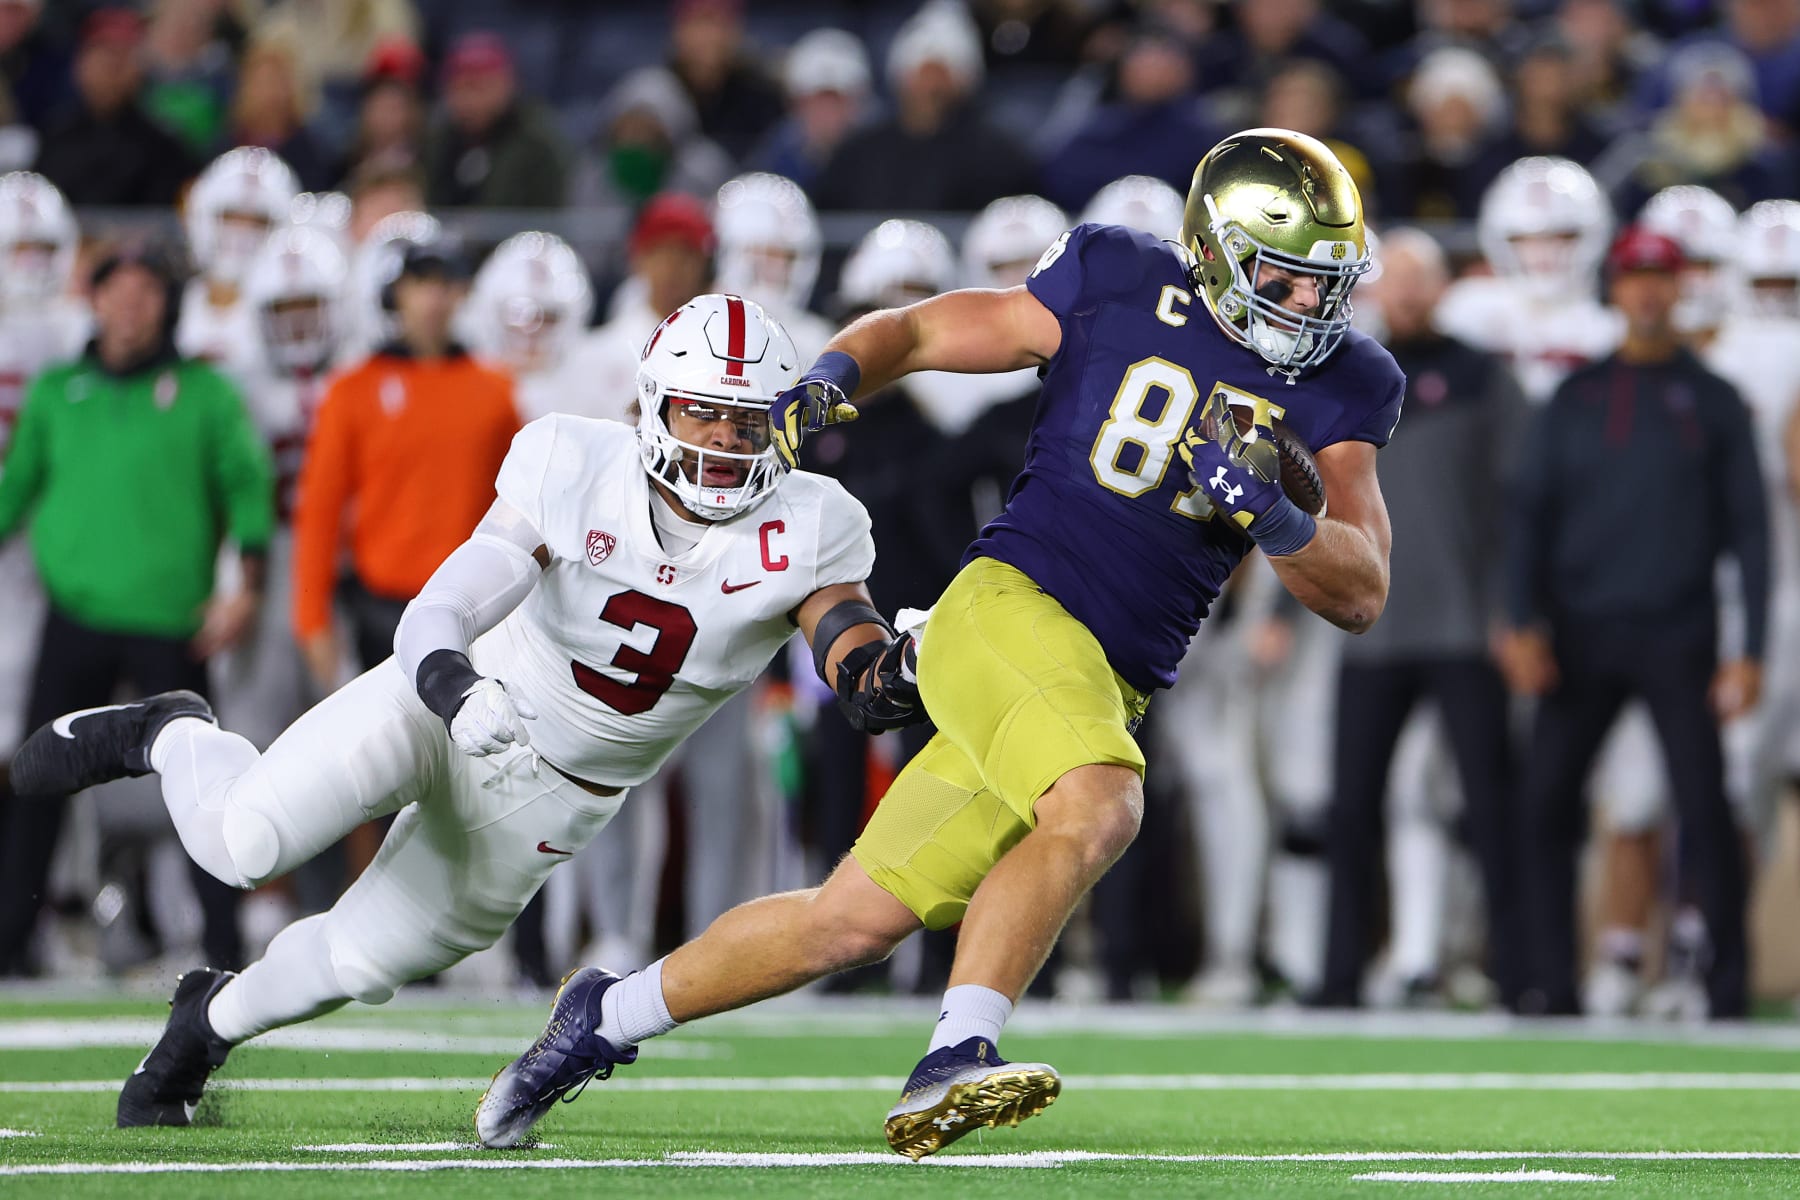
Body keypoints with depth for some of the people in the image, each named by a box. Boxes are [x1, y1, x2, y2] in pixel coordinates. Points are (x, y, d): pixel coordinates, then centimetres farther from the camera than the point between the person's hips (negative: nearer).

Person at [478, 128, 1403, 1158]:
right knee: (1099, 807, -34)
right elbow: (913, 333, 10)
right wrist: (831, 379, -11)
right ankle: (955, 1063, -32)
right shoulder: (1121, 286, -2)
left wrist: (1271, 515, -18)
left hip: (1115, 688, 4)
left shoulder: (1341, 387, 6)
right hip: (1012, 605, -4)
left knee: (856, 924, 4)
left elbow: (1361, 597, 1)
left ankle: (608, 1017, 21)